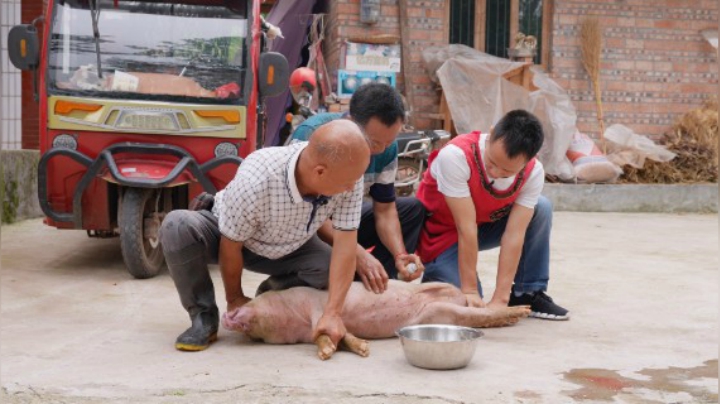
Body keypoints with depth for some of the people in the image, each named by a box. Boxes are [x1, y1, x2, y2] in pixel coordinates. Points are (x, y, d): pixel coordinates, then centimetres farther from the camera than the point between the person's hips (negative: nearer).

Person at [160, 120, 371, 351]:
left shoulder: (349, 178, -30)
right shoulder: (255, 178, -40)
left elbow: (346, 243, -26)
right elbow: (231, 246, -25)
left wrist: (332, 313, -34)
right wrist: (234, 299, -11)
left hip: (287, 248, 4)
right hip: (229, 234, -3)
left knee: (332, 268, -23)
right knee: (178, 226, -32)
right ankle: (204, 318, -13)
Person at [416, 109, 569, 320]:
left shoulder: (533, 172, -20)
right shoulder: (455, 156, -34)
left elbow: (514, 235, -23)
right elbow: (466, 228, -33)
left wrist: (500, 299, -28)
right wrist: (469, 290, -28)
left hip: (486, 224, 4)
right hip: (442, 233, -4)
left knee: (541, 208, -19)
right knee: (468, 305, -21)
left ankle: (528, 294, -6)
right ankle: (432, 276, 13)